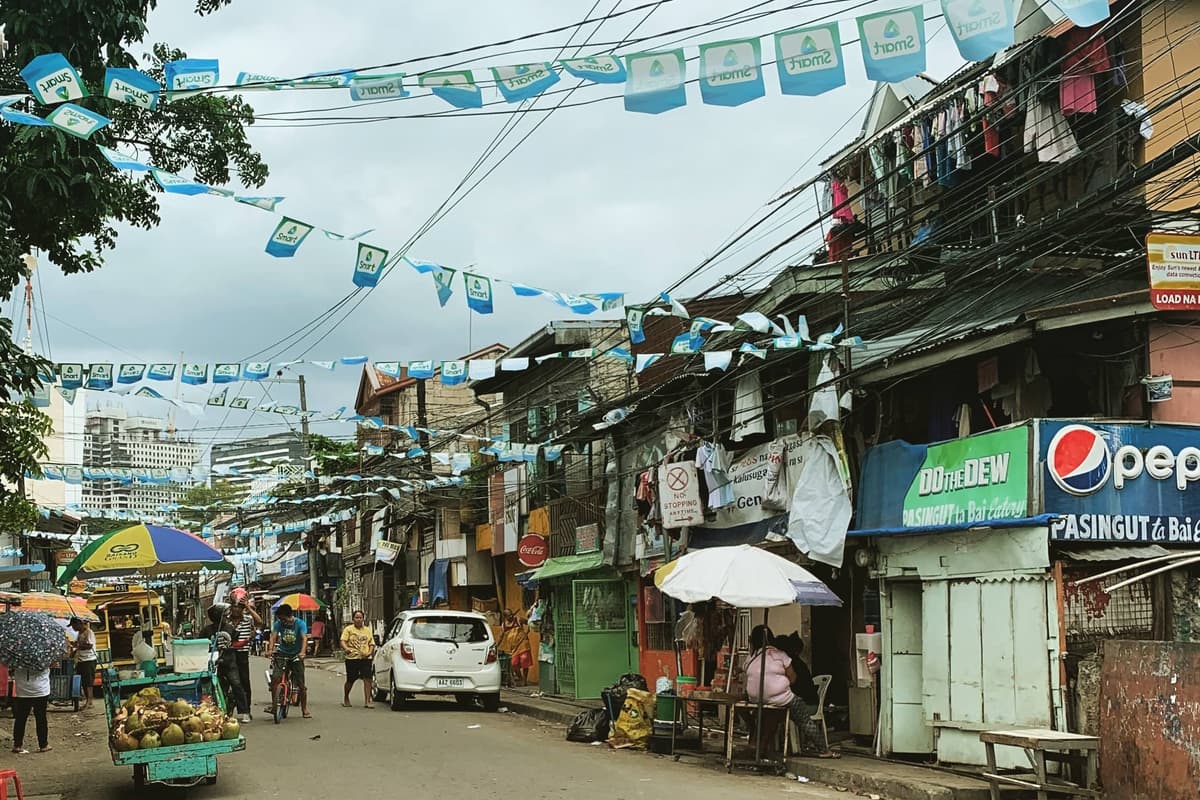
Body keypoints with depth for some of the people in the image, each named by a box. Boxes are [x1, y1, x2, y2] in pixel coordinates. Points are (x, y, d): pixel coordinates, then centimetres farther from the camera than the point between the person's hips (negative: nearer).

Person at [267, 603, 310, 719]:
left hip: (296, 656, -1)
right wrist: (270, 649, -35)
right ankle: (274, 704, -6)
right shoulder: (278, 624, -4)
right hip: (282, 655, 1)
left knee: (301, 684, -1)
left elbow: (304, 638, -23)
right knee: (275, 678, -19)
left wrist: (302, 652, -41)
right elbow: (273, 636, -16)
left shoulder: (300, 623, -11)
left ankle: (304, 709, 12)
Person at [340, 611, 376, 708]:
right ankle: (346, 698, 30)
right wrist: (346, 649, -28)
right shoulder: (348, 629, 4)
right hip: (352, 658, -2)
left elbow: (372, 643, 15)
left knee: (367, 679, -10)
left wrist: (370, 652, -5)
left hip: (365, 658, 2)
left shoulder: (367, 630, 16)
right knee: (350, 680, 5)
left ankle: (367, 701, -10)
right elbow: (343, 641, -7)